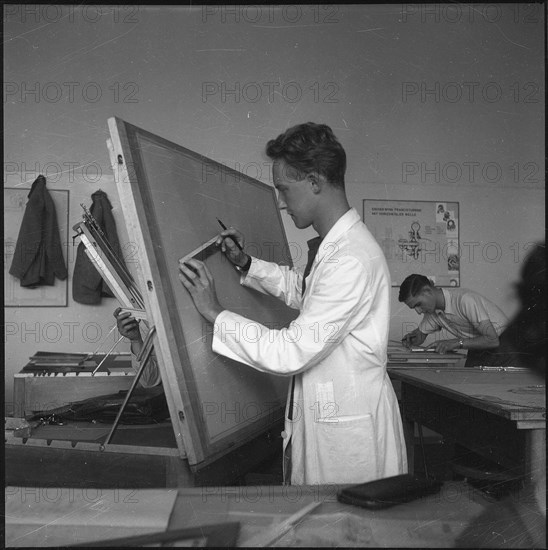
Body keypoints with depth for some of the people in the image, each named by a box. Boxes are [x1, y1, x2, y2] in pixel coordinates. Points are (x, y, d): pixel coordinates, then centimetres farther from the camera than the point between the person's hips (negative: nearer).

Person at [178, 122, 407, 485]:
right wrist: (247, 264, 13)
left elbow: (290, 353, -26)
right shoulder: (330, 245, 6)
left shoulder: (352, 258, -26)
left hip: (351, 433, -9)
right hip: (324, 419, 9)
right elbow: (305, 290, 27)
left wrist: (215, 313, -17)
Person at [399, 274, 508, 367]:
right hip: (478, 351, 6)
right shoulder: (432, 311, -5)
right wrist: (412, 339, -9)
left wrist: (456, 343, -33)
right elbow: (421, 333, 13)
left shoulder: (465, 300, -28)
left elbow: (493, 339, -30)